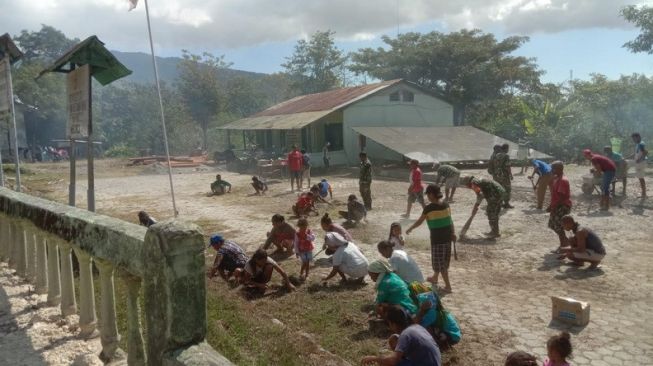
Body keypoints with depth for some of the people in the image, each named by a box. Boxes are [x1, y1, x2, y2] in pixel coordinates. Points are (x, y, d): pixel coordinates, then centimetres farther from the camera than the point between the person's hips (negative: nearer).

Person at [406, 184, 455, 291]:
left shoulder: (429, 208, -15)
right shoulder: (446, 205, 1)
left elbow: (419, 222, -7)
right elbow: (450, 220, 7)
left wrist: (409, 229, 7)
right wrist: (453, 233, 15)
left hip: (437, 237, -7)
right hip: (447, 236, 7)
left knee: (440, 262, 4)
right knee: (444, 259, 22)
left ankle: (448, 286, 4)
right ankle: (434, 278, 41)